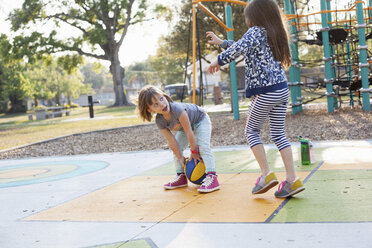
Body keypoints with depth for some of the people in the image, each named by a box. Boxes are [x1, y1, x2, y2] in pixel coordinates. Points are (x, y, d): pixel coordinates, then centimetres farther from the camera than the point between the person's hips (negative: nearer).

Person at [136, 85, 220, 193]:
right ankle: (181, 177, 10)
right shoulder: (159, 121, -25)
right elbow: (171, 141, -17)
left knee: (203, 146, -23)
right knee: (177, 148, -1)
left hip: (200, 120, -6)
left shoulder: (177, 109, -45)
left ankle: (212, 177, -29)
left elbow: (189, 132, -35)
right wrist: (180, 157, -15)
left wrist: (194, 151, -24)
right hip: (184, 126, 7)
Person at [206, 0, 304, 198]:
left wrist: (218, 61, -12)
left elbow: (239, 49, -27)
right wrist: (220, 41, 37)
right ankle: (292, 179, 3)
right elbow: (245, 46, 31)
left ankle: (266, 174, -1)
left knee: (251, 131, 8)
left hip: (265, 92, -8)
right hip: (282, 89, 8)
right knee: (278, 133, 10)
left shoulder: (255, 31, -7)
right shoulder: (274, 34, 19)